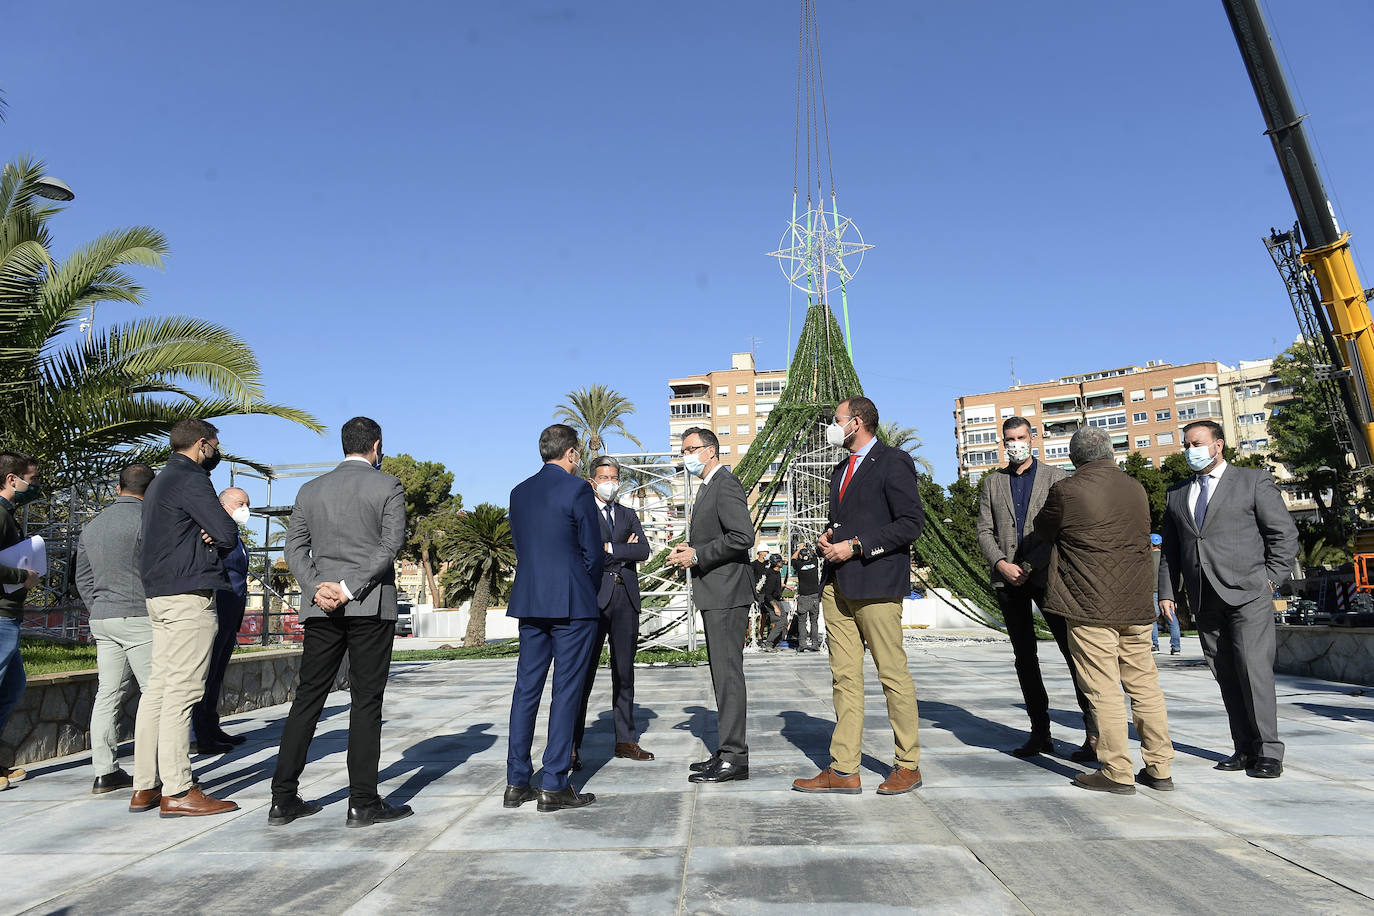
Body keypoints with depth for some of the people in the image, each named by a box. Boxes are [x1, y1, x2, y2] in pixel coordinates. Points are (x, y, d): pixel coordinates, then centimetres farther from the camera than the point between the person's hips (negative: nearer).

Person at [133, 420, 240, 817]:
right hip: (189, 595, -10)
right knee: (182, 690, -8)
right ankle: (177, 791, -5)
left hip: (159, 594, 10)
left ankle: (145, 787, 15)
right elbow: (228, 534, -18)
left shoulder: (159, 483, 22)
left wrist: (206, 536, 0)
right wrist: (218, 539, 5)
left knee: (158, 688, 10)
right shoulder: (191, 480, -10)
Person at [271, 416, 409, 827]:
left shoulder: (310, 490, 12)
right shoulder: (387, 486, -1)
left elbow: (295, 547, 5)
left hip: (320, 607, 4)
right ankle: (363, 803, 3)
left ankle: (283, 800, 14)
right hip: (371, 607, -4)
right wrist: (349, 589, -13)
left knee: (307, 698, 10)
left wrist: (317, 588, -5)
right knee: (366, 701, 0)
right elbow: (391, 544, -12)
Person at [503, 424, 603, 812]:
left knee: (526, 687, 11)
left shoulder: (519, 493, 11)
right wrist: (589, 593, 9)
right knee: (567, 690, 0)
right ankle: (554, 786, 3)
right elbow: (594, 552, -7)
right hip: (573, 604, -6)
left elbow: (520, 547, 14)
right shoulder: (577, 489, -8)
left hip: (529, 602, 6)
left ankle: (517, 783, 16)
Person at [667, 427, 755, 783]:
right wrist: (689, 549, 10)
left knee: (728, 674, -7)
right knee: (723, 674, 14)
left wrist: (697, 555, -18)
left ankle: (734, 758, -1)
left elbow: (742, 537, -22)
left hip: (726, 594, -11)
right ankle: (728, 751, 22)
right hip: (715, 595, 11)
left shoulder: (725, 484, -12)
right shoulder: (709, 487, 21)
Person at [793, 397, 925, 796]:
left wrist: (855, 546, -15)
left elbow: (912, 522, -12)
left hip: (876, 583, -8)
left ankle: (908, 765, 15)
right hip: (837, 584, 8)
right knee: (845, 676, 7)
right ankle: (843, 770, 12)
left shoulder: (893, 462, -4)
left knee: (893, 674, 0)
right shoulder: (842, 470, 22)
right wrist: (828, 538, 6)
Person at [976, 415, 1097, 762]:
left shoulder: (1055, 477, 5)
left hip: (1046, 575, -3)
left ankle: (1093, 732, 2)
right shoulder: (992, 482, 14)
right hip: (1007, 579, 3)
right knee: (1024, 656, 7)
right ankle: (1040, 733, 15)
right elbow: (985, 531, 9)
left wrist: (1030, 565, -12)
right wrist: (1002, 564, -8)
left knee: (1073, 651, -5)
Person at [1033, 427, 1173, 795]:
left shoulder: (1067, 491, -10)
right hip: (1136, 605, 6)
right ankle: (1159, 767, 20)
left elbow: (1043, 529, 6)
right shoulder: (1136, 489, 8)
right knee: (1145, 685, 13)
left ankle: (1117, 772, 6)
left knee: (1104, 691, 0)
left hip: (1090, 606, -6)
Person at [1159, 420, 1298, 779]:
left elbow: (1284, 533, 3)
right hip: (1205, 599, 4)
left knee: (1254, 666, -11)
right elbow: (1170, 548, 18)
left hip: (1247, 592, -4)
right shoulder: (1176, 494, 18)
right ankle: (1245, 748, 11)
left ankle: (1268, 749, -2)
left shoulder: (1254, 481, 6)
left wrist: (1272, 578, -5)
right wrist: (1166, 591, 10)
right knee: (1225, 674, 5)